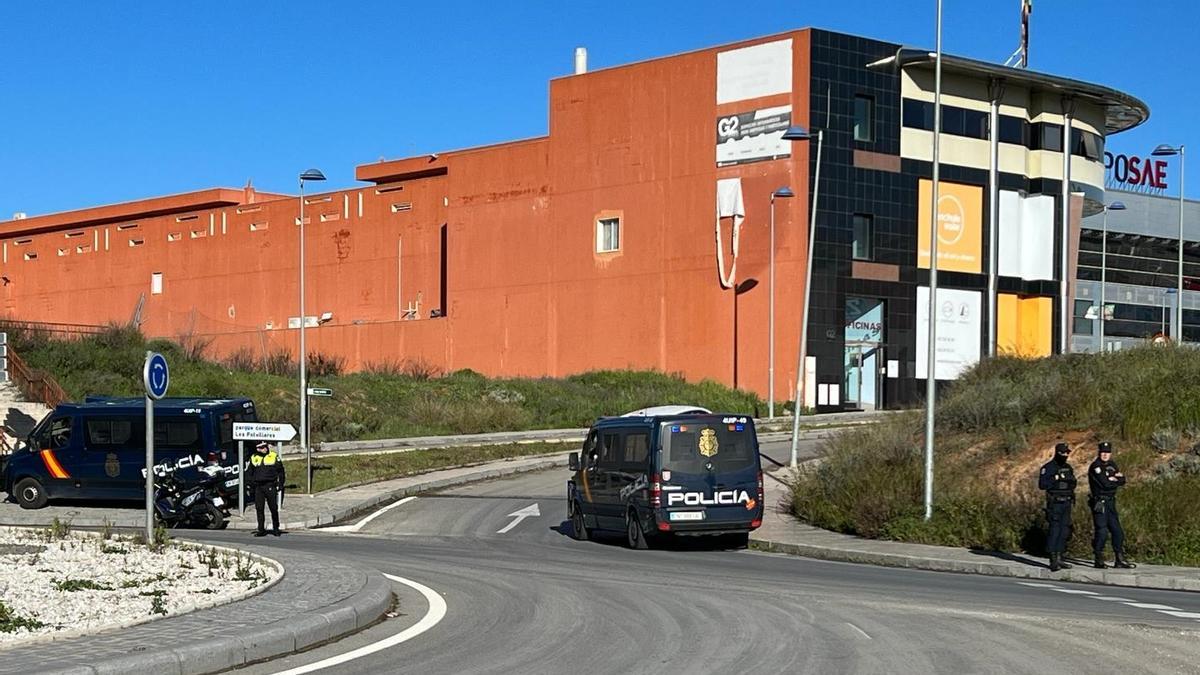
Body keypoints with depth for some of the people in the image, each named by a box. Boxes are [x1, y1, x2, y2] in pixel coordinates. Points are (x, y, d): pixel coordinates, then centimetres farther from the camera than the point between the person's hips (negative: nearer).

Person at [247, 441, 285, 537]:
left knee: (274, 509, 1)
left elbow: (280, 471, 7)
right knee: (259, 509, 1)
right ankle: (261, 530, 6)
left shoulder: (274, 457, 3)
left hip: (270, 486, -2)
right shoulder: (253, 458, 11)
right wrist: (251, 484, 7)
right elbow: (250, 473, 19)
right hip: (258, 487, 2)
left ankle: (276, 529, 13)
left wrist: (280, 484, 0)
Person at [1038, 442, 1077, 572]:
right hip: (1055, 504, -7)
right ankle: (1053, 560, -10)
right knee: (1054, 530, -10)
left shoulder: (1068, 467, 14)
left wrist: (1070, 480, -2)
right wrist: (1056, 478, -21)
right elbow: (1042, 484, -16)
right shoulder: (1048, 468, -8)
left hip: (1066, 503, 7)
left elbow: (1073, 483, 21)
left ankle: (1059, 558, 15)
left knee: (1064, 531, 8)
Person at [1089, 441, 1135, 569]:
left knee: (1117, 531, 9)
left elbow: (1122, 480, 5)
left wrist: (1113, 478, -14)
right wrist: (1116, 480, -5)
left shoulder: (1112, 465, 13)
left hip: (1111, 503, 8)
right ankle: (1099, 561, -1)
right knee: (1102, 531, -9)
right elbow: (1105, 484, -21)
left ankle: (1120, 560, 17)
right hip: (1100, 504, -8)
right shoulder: (1095, 466, -11)